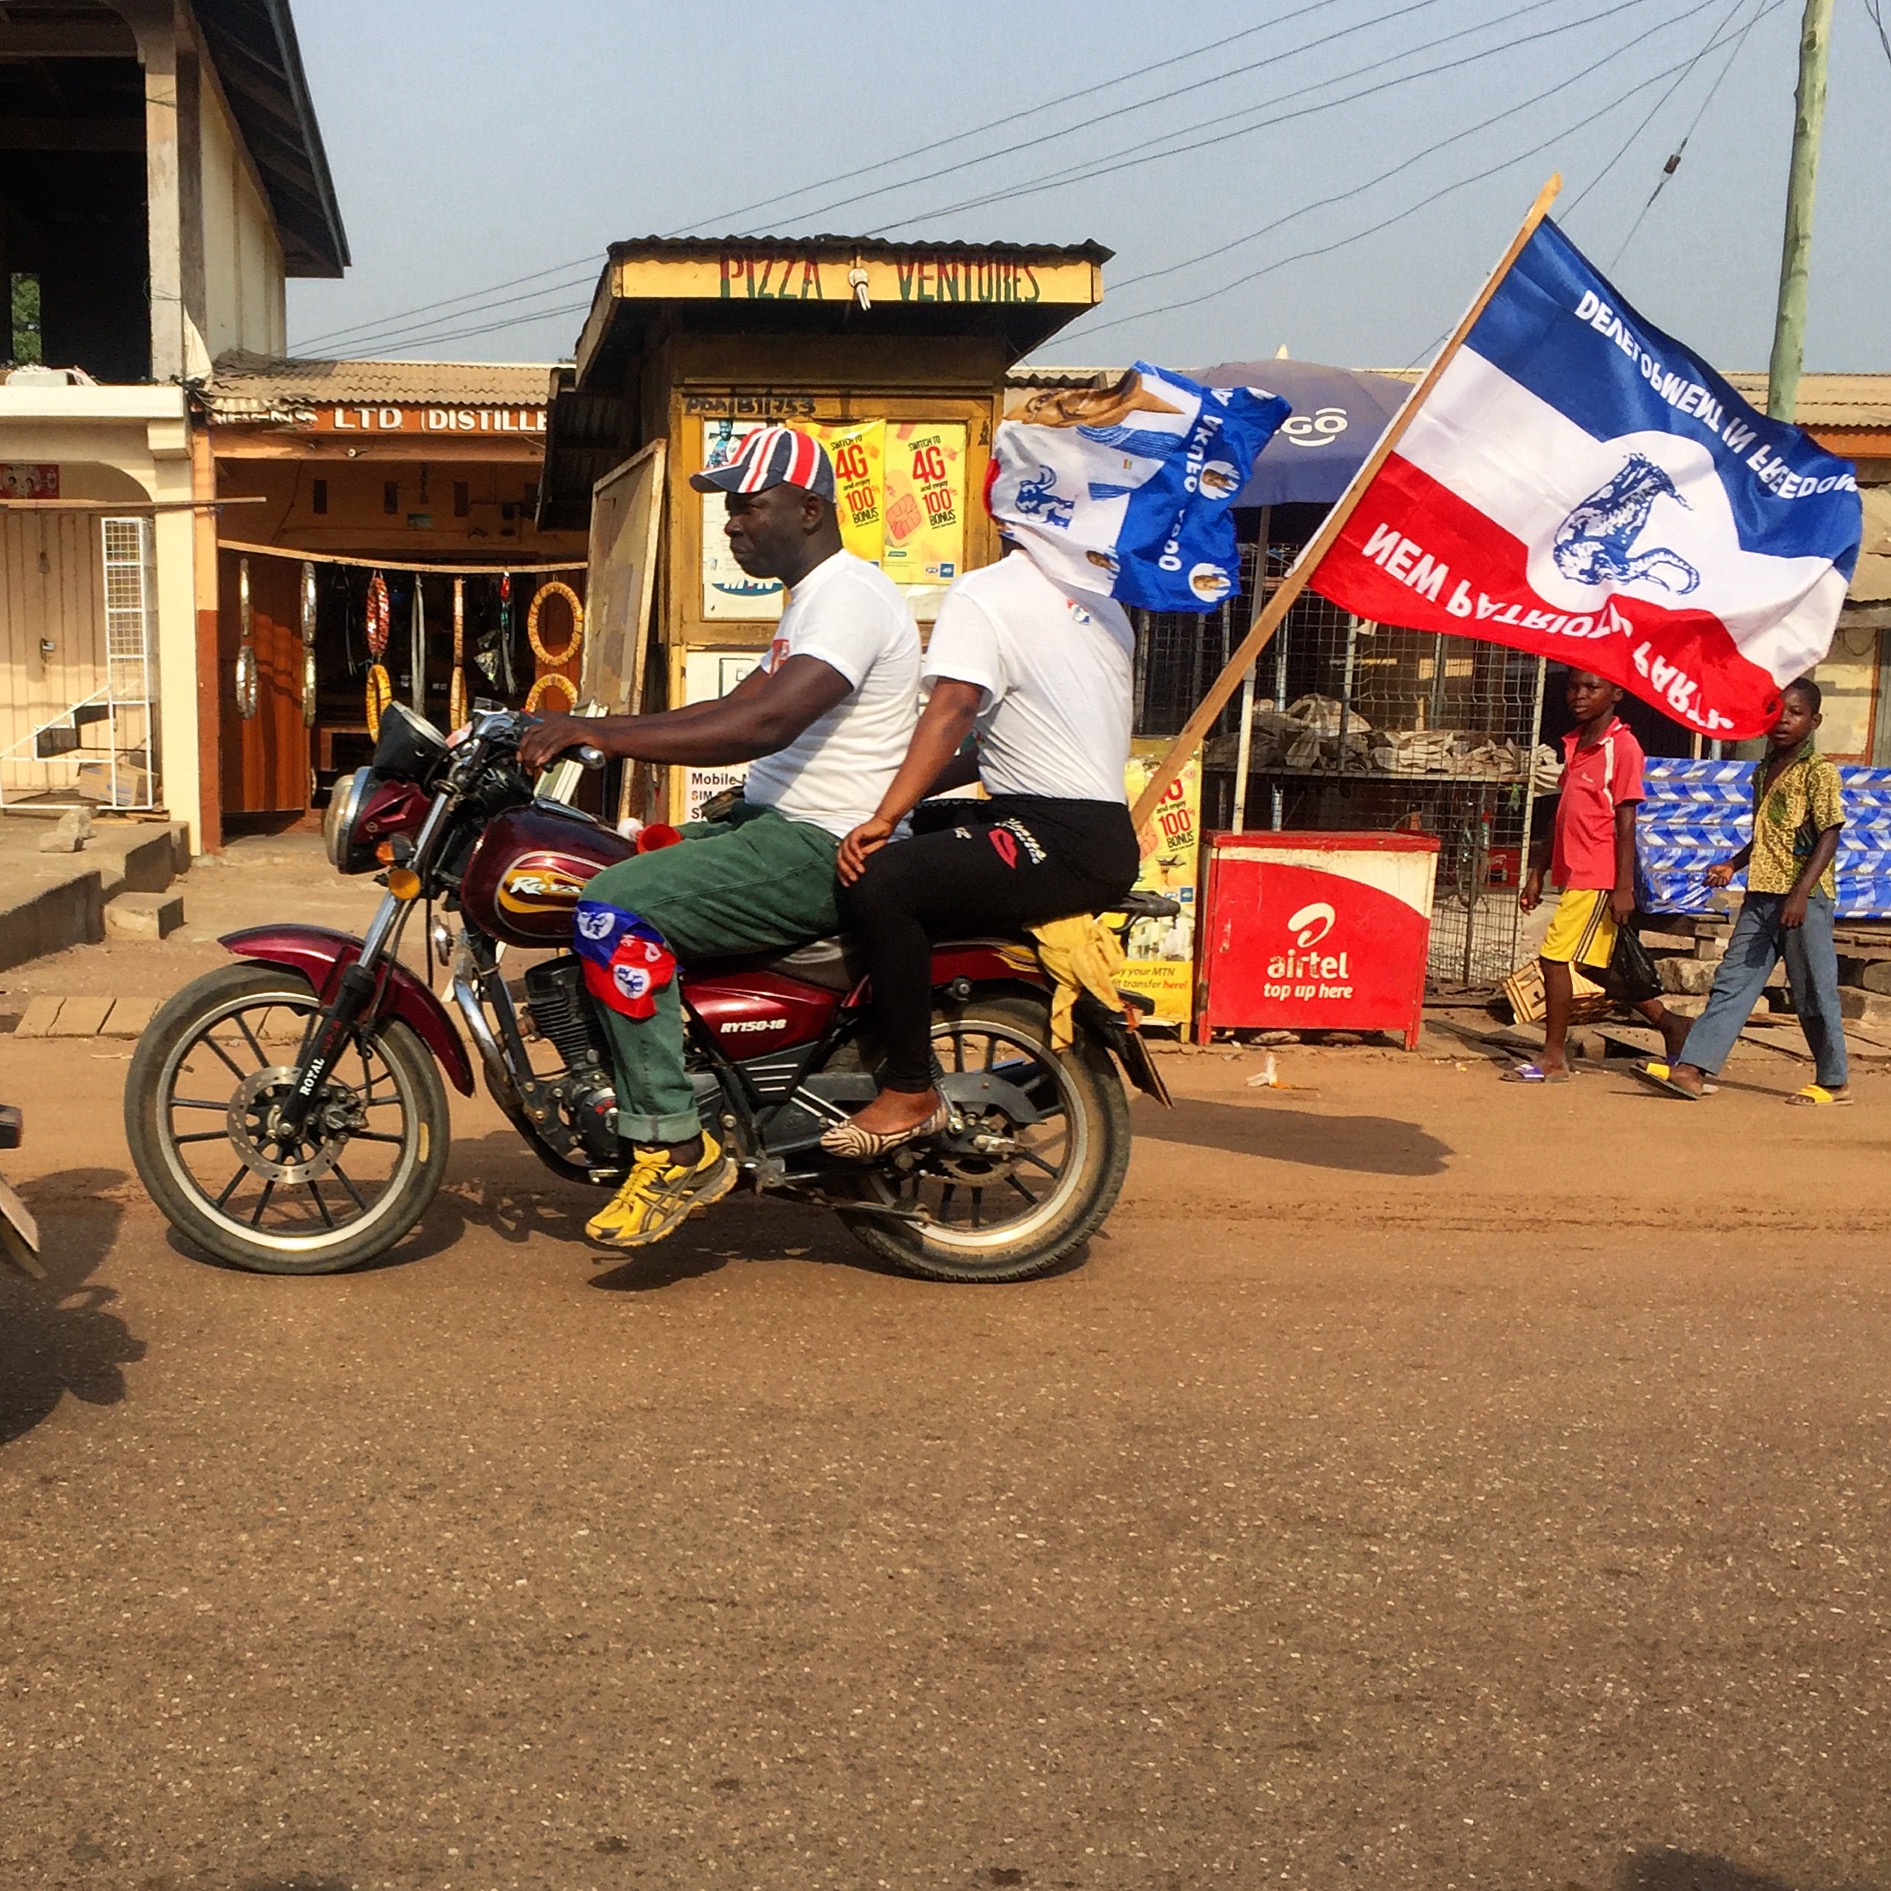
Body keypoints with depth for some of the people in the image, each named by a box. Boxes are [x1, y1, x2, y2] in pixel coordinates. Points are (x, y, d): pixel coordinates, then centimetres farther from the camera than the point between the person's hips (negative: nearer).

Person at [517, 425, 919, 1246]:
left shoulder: (847, 594, -16)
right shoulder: (814, 596, 20)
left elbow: (763, 725, -30)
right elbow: (732, 708, 20)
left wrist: (599, 734, -28)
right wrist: (594, 729, 10)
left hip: (822, 849, -11)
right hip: (778, 824, 11)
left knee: (615, 911, -24)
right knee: (610, 869, 15)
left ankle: (677, 1150, -19)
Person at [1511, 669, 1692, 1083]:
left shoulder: (1622, 746, -11)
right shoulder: (1573, 744, 14)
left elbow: (1625, 822, -14)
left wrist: (1624, 887, -16)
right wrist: (1537, 873, 18)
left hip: (1597, 877, -9)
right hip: (1574, 873, 9)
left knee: (1554, 956, -9)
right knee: (1596, 964, 14)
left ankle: (1553, 1059, 1)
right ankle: (1671, 1025, 29)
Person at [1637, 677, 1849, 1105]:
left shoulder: (1818, 771, -8)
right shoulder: (1764, 772, 15)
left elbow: (1829, 836, -13)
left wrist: (1800, 893, -21)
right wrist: (1733, 865, 14)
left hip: (1805, 897, -7)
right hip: (1761, 895, 7)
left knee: (1813, 993, 2)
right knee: (1731, 982, 2)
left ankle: (1833, 1082, 15)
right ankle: (1691, 1070, -2)